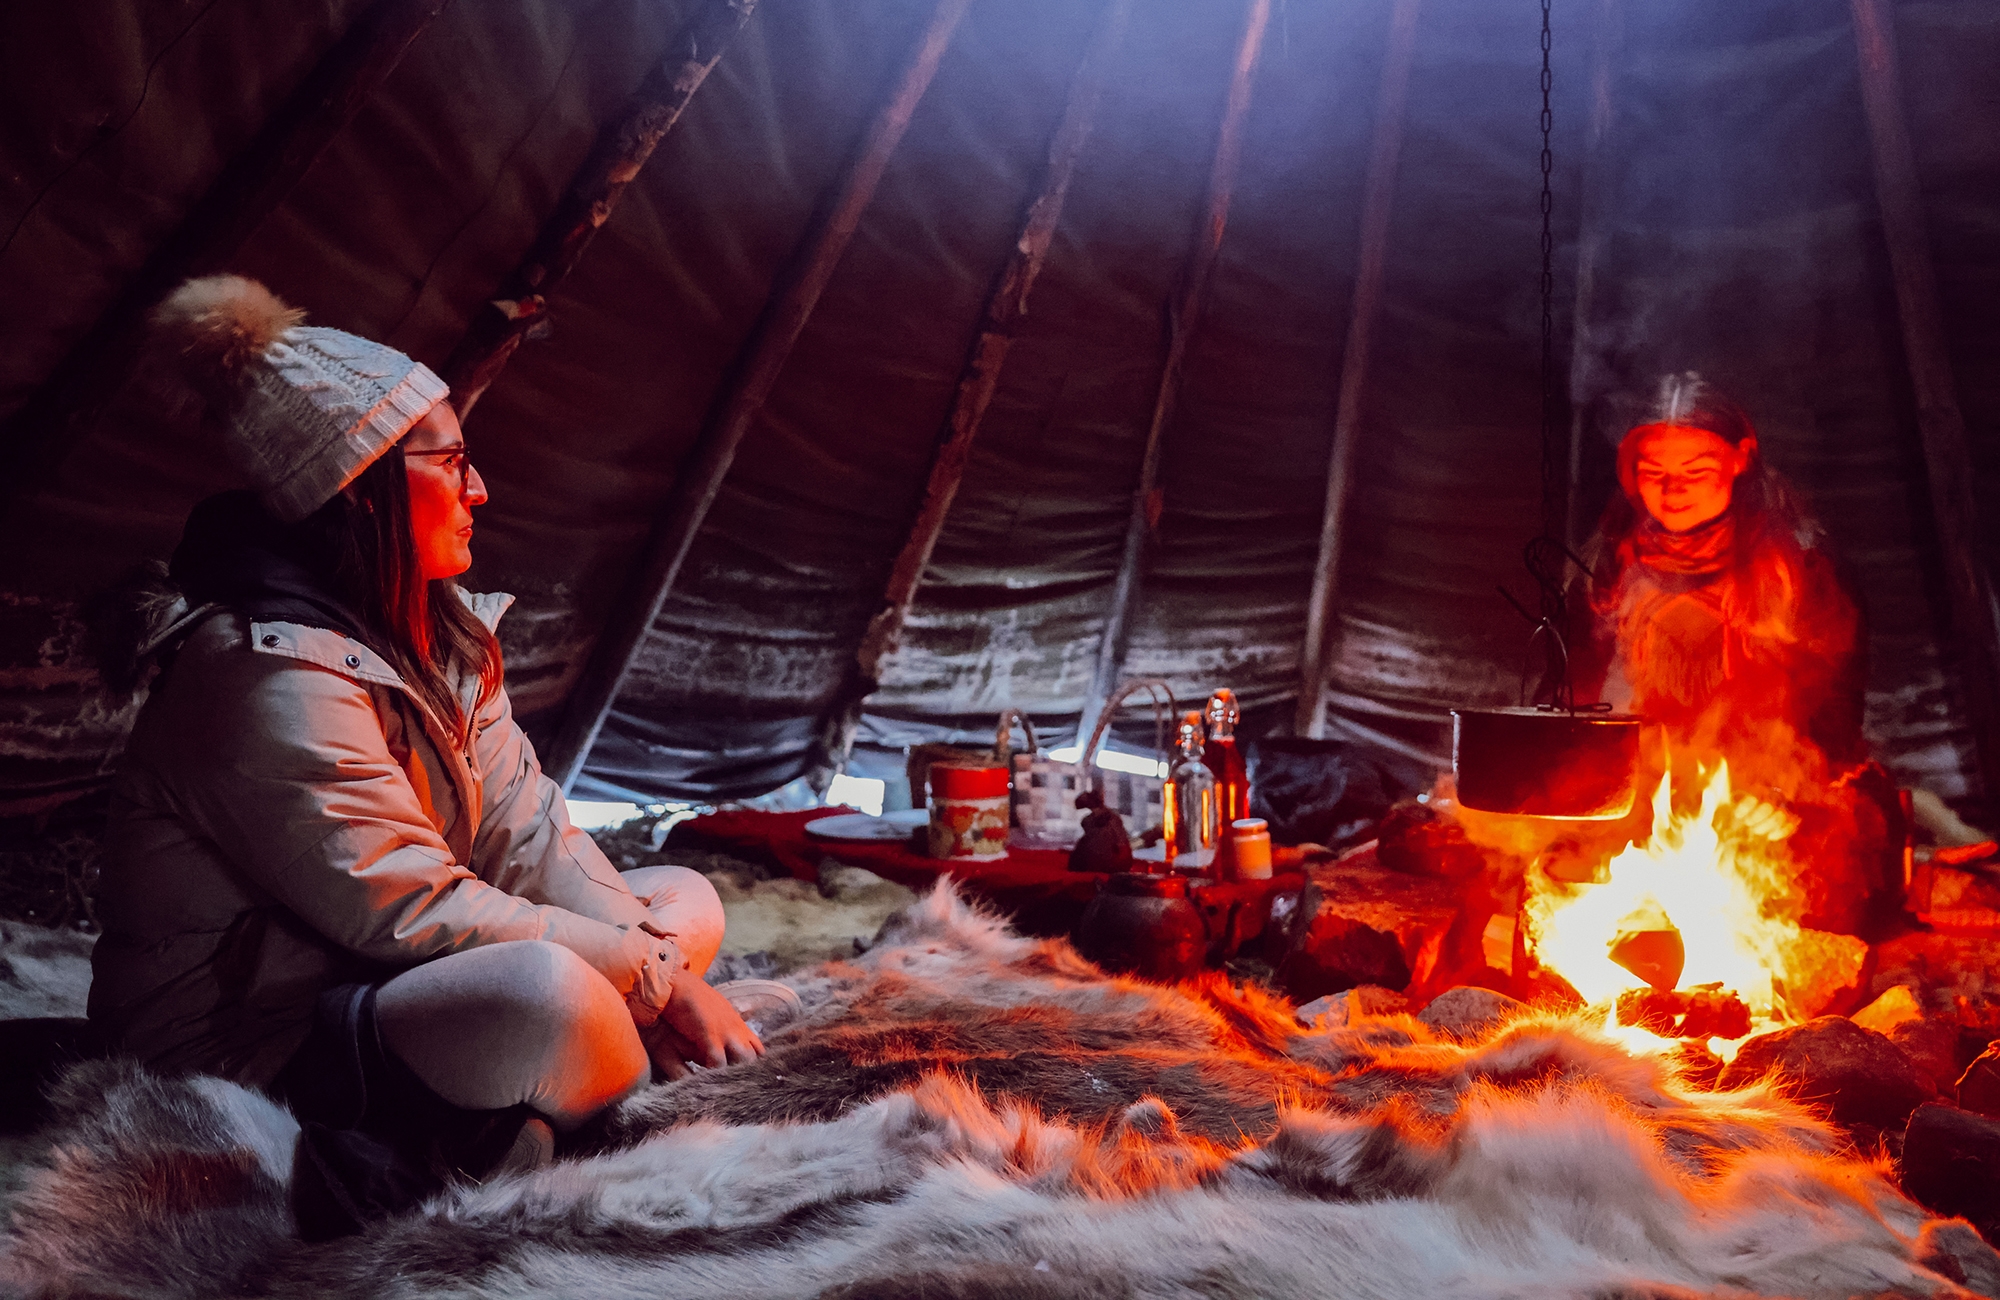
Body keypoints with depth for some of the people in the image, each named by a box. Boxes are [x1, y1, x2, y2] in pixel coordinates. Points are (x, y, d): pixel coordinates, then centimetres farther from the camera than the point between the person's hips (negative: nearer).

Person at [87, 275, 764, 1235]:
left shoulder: (438, 633, 5)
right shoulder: (274, 677, -24)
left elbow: (526, 831, 3)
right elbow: (413, 915, -26)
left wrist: (666, 966, -10)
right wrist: (651, 975, -20)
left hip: (376, 979, 10)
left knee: (687, 902, 9)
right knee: (545, 994, -38)